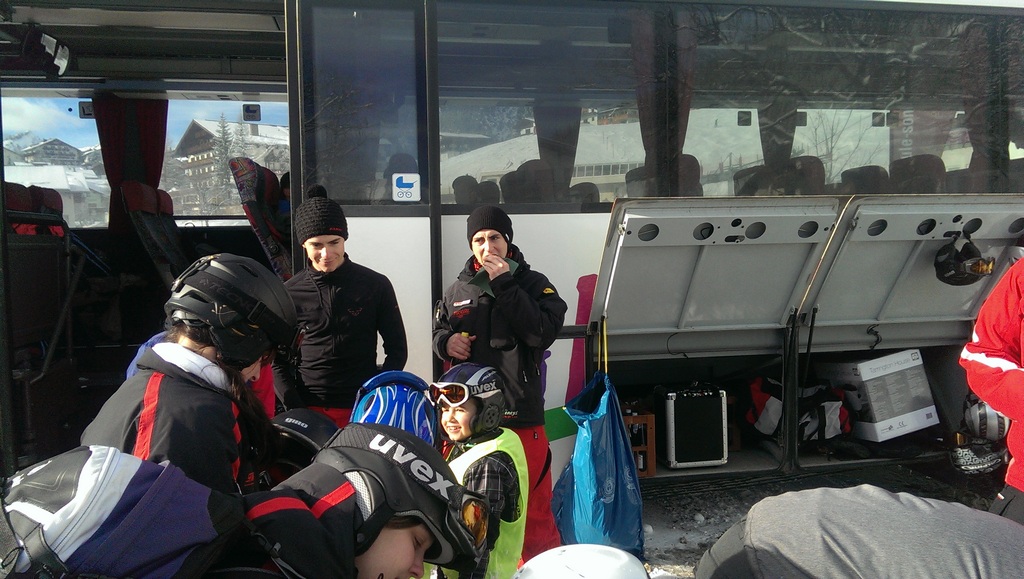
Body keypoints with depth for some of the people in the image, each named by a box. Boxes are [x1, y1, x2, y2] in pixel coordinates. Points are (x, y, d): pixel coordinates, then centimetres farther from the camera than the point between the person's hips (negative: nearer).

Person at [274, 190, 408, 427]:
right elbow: (278, 359, 4)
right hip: (308, 409, 1)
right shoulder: (289, 293, 0)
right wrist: (294, 408, -7)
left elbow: (397, 349, 3)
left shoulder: (376, 285, -3)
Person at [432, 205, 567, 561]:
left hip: (521, 417, -3)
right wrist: (445, 341, 0)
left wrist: (504, 284, -16)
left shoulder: (533, 283, 0)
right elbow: (437, 331, 24)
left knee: (532, 509, 1)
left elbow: (543, 333, -16)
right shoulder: (458, 291, 11)